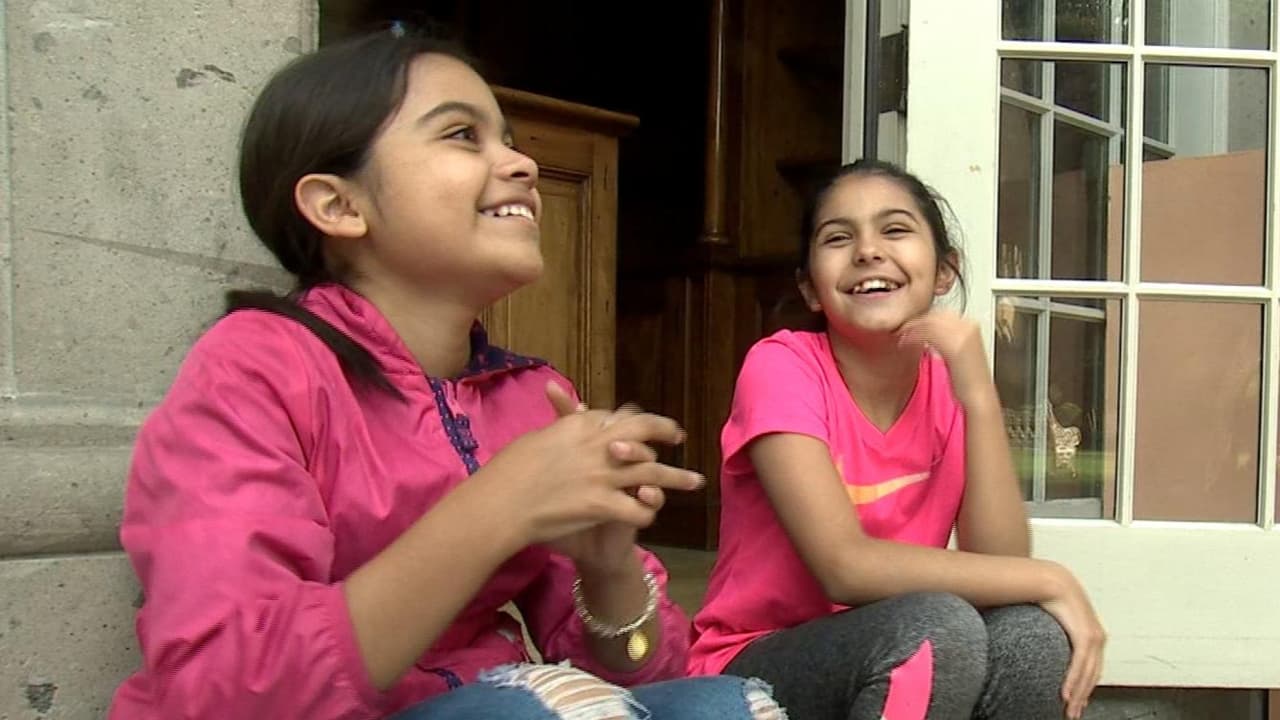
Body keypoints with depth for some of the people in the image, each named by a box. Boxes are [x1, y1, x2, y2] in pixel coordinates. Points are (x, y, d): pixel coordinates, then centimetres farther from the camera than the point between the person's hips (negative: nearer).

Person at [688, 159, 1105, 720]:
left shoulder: (951, 387, -1)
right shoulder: (781, 367, -16)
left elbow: (1000, 566, -13)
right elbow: (846, 567, -26)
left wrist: (979, 397, -21)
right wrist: (1049, 580, -22)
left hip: (903, 663, 5)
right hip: (754, 675, -4)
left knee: (1030, 635, -23)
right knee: (940, 626, -30)